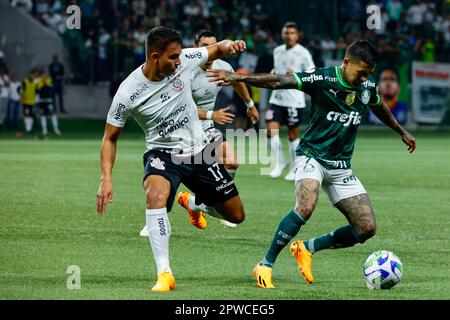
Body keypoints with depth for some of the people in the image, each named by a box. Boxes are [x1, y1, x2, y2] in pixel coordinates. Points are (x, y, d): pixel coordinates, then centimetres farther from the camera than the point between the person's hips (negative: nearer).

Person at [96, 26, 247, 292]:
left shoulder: (183, 60, -14)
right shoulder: (128, 93, -21)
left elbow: (217, 50, 5)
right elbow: (110, 138, -9)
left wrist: (229, 46, -19)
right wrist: (106, 179, -20)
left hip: (199, 151, 4)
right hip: (162, 153, -4)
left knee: (236, 215, 8)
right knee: (156, 196, -37)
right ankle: (164, 274, -31)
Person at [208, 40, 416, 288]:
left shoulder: (368, 86, 3)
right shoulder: (323, 79, -15)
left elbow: (379, 108, 26)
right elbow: (278, 82, -21)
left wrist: (402, 132, 41)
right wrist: (238, 77, -33)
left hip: (341, 166, 6)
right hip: (312, 156, -6)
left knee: (367, 228, -5)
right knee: (306, 207, -34)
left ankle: (306, 248, 14)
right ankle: (265, 265, -20)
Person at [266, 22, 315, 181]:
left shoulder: (303, 53, -6)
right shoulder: (277, 51, 11)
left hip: (294, 99, -5)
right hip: (277, 98, 5)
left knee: (293, 135, 3)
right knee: (271, 129, -8)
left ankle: (295, 169, 17)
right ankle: (280, 162, 11)